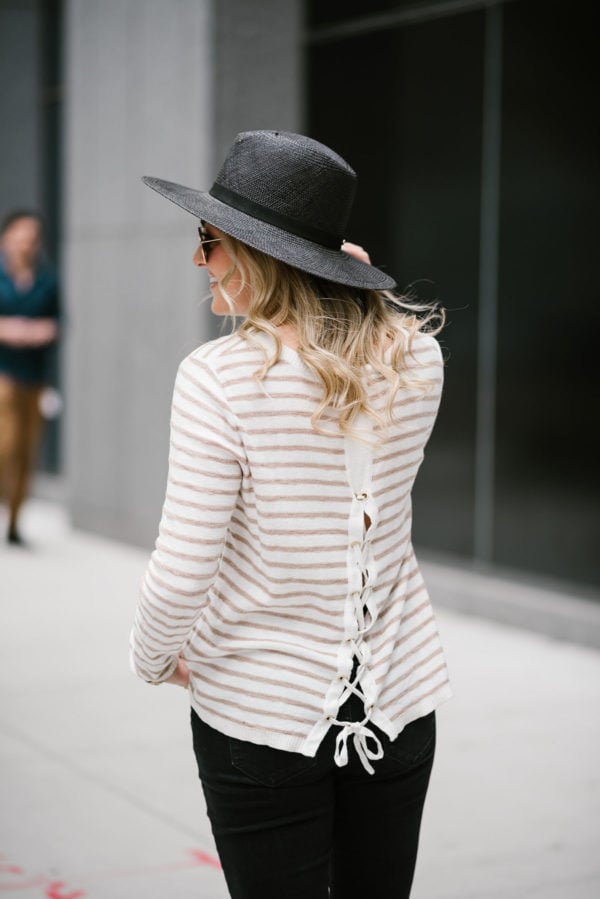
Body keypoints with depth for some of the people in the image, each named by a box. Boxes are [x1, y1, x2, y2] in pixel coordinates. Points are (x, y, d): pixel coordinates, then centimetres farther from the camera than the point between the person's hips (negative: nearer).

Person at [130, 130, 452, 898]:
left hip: (259, 714, -4)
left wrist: (152, 657, 0)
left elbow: (184, 570, -20)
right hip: (398, 703, 5)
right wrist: (362, 293, 3)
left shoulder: (218, 377, -20)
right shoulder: (415, 358, -5)